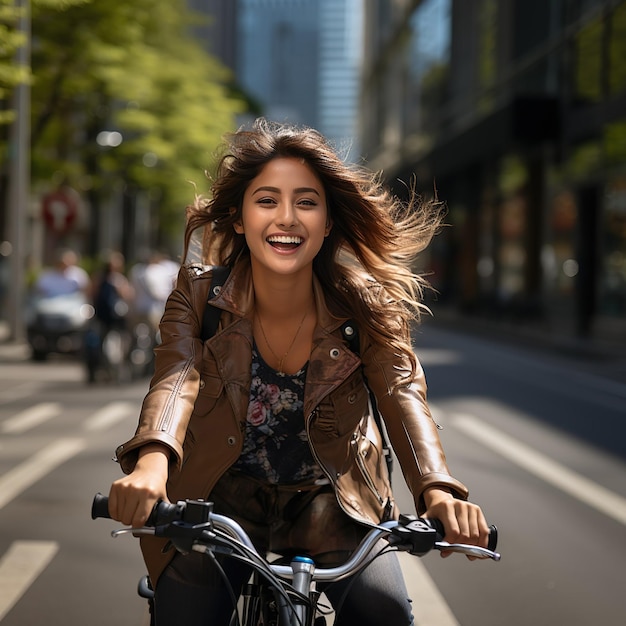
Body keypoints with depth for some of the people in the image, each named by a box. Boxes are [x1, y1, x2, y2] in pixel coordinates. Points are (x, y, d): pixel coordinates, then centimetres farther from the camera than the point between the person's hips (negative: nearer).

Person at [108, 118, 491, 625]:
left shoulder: (365, 307, -10)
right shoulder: (199, 295, -11)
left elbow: (402, 392, -24)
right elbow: (177, 379, -27)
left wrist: (438, 490, -45)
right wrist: (152, 461, -50)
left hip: (330, 502, 0)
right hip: (222, 498, 0)